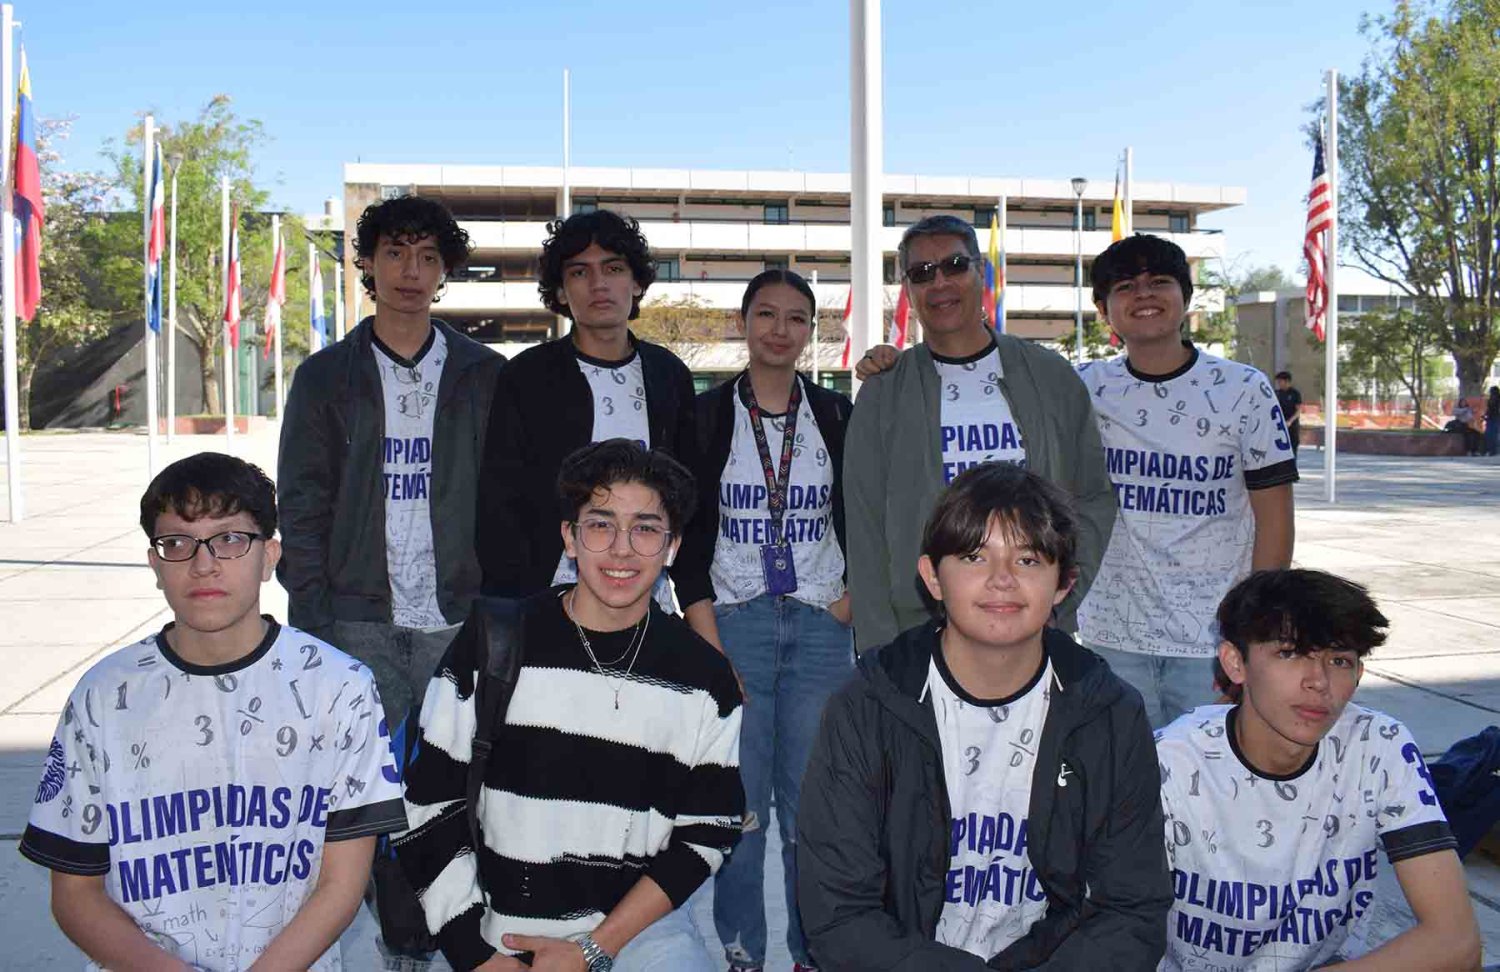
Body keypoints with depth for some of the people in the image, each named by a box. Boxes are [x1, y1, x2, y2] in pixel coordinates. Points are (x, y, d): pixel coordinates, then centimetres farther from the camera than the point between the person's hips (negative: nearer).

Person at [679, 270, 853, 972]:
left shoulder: (836, 414, 7)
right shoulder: (708, 414, 2)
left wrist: (852, 595, 1)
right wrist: (703, 621, -3)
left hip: (820, 626, 1)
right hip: (734, 624, -1)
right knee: (738, 802, 1)